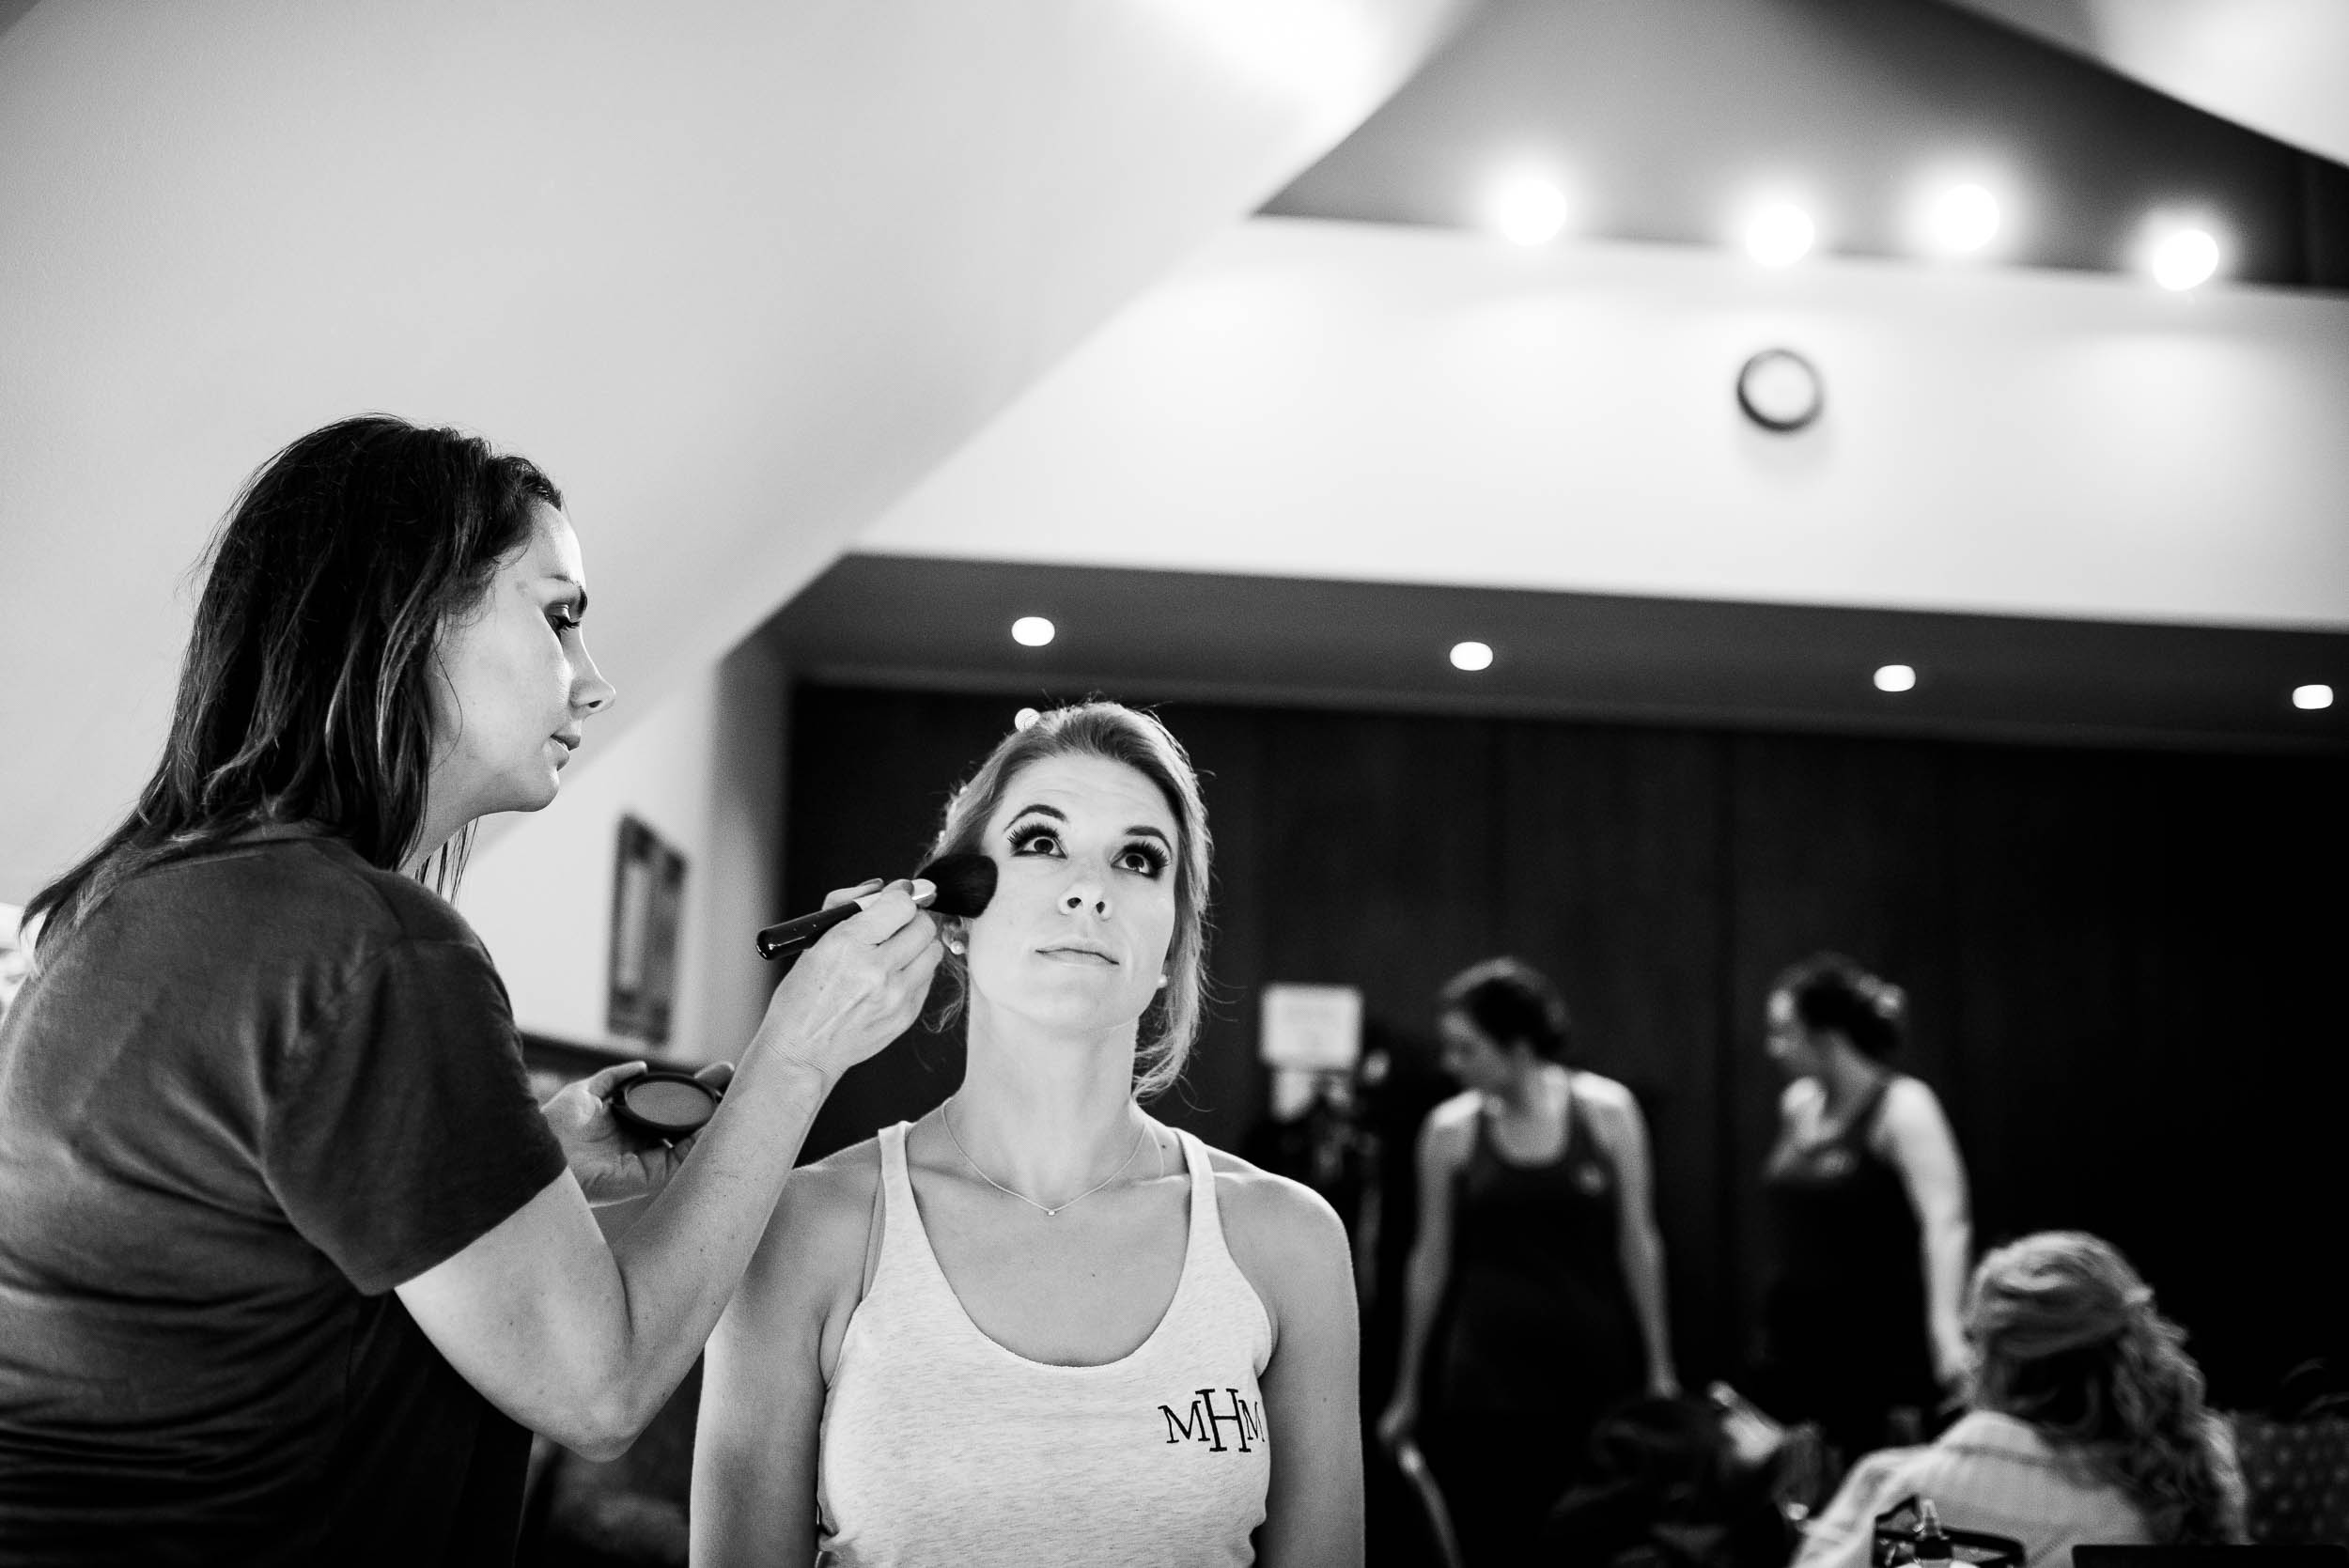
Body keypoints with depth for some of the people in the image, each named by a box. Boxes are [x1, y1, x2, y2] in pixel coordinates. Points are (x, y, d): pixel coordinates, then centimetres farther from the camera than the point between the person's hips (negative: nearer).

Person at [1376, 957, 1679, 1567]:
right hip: (1487, 1373, 0)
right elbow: (1431, 1261, 5)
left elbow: (1637, 1242, 3)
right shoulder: (1450, 1129, -3)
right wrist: (1407, 1391, 9)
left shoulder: (1608, 1110, -4)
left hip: (1597, 1364, 0)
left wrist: (1659, 1368, 5)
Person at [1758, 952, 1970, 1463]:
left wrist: (1945, 1325, -32)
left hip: (1879, 1358, -7)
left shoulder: (1901, 1105, -12)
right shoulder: (1797, 1103, 8)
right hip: (1793, 1352, 7)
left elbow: (1945, 1222, -21)